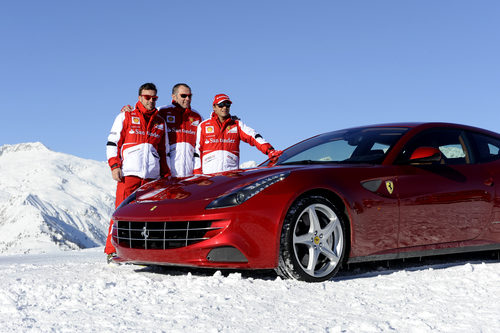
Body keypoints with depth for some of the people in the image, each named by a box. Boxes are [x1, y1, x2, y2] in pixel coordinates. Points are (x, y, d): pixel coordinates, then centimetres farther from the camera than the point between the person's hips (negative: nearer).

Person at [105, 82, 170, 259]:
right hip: (129, 172, -3)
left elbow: (164, 151, 24)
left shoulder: (160, 122, 20)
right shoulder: (126, 117, 9)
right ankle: (112, 250, -4)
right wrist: (114, 166, -6)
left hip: (153, 175, 4)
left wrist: (166, 175, 18)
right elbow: (112, 143, 5)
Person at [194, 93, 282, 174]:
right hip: (209, 173, -1)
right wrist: (197, 172, 0)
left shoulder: (237, 125, 15)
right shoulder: (203, 126, 13)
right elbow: (197, 150, 10)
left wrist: (269, 151, -17)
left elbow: (253, 137, 0)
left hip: (232, 173, 1)